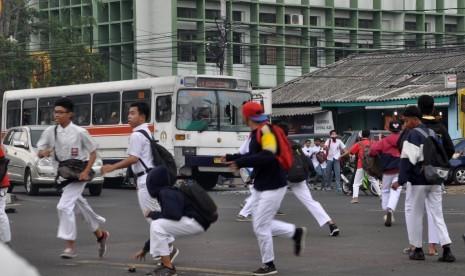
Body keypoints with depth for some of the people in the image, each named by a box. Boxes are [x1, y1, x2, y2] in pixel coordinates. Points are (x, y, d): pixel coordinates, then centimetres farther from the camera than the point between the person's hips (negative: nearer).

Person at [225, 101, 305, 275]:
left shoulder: (266, 130, -19)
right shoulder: (257, 132, 9)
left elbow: (268, 156, -30)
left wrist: (241, 162, -29)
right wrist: (233, 158, 10)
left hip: (273, 186, -10)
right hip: (262, 186, 10)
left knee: (261, 226, -3)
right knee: (261, 224, 15)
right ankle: (296, 232, 24)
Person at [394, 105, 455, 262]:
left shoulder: (412, 135, -12)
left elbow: (408, 160, -18)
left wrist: (401, 180, -17)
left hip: (418, 180, -7)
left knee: (413, 213, 6)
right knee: (437, 214, 6)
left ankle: (417, 249, 10)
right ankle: (446, 249, -6)